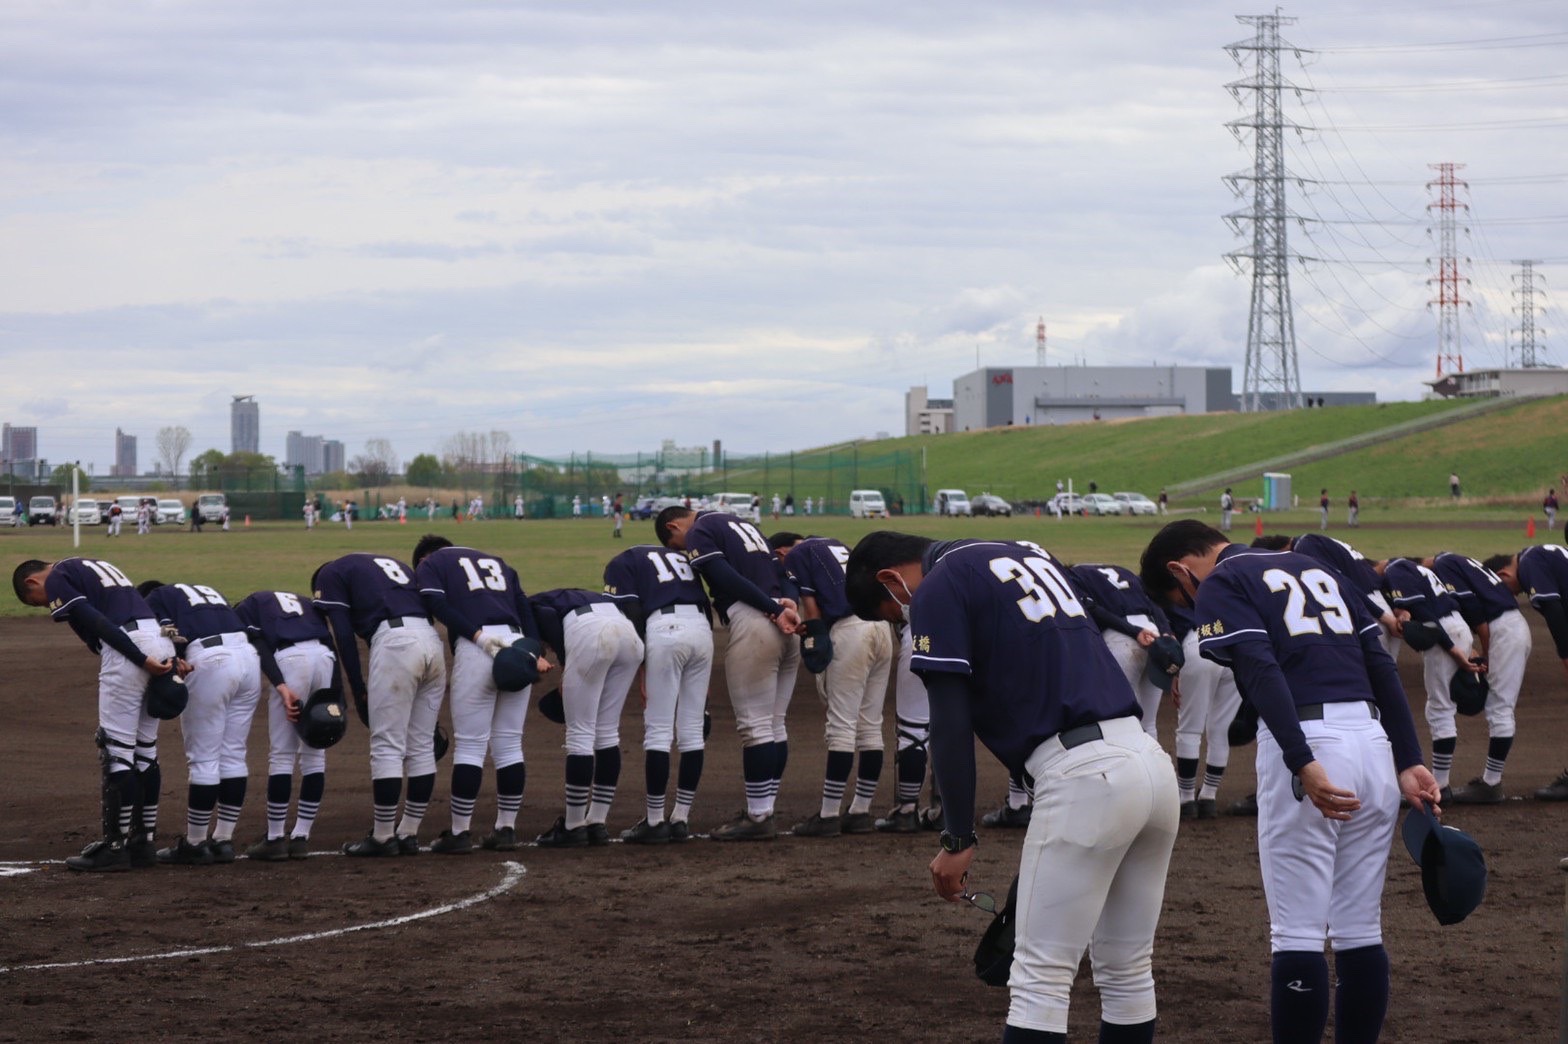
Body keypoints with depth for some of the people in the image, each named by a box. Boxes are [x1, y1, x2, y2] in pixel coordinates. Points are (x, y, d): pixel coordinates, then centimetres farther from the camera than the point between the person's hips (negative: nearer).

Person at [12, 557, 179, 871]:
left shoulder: (56, 580, 2)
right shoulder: (91, 566, 29)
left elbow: (98, 623, -11)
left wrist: (142, 660, -14)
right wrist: (170, 659, 12)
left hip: (128, 648, -9)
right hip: (161, 641, 9)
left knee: (116, 750, -3)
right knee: (144, 749, 15)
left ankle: (114, 847, 0)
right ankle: (144, 842, 20)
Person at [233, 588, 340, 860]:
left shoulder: (244, 607, 23)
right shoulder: (305, 602, 36)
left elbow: (259, 645, 2)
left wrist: (281, 687, -9)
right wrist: (335, 695, 10)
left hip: (290, 659, -4)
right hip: (326, 658, 5)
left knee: (282, 754, 3)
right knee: (314, 754, 13)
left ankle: (275, 839, 6)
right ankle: (301, 837, 16)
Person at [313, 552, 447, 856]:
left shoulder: (330, 574, 16)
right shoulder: (393, 564, 35)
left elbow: (344, 635, 4)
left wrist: (359, 692, 7)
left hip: (395, 642, -7)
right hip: (432, 640, 7)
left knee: (387, 748, -1)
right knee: (421, 747, 12)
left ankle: (383, 837, 2)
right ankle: (409, 833, 18)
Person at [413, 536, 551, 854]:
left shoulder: (429, 565, 17)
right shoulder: (495, 561, 31)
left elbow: (436, 603, -4)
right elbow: (523, 606, 17)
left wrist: (478, 636, -11)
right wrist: (535, 653, 5)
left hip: (476, 648, -5)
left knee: (469, 744, -1)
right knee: (509, 743, 11)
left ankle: (460, 833, 0)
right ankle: (506, 829, 14)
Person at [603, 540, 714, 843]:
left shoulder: (621, 564, 13)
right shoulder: (679, 556, 30)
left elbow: (631, 617, -2)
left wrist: (642, 671, -1)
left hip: (665, 629, -6)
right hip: (702, 629, 6)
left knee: (658, 729, -1)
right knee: (692, 729, 9)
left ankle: (655, 821, 1)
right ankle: (680, 819, 14)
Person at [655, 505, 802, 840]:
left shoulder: (699, 533, 1)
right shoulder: (742, 524, 27)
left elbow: (727, 578, -13)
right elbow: (780, 571, 16)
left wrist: (772, 608, -14)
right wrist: (787, 606, -1)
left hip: (753, 623, -9)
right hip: (787, 629, 9)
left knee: (755, 725, -5)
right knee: (774, 725, 12)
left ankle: (759, 817, -4)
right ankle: (762, 810, 17)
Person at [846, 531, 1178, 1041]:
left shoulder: (937, 590, 0)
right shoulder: (1030, 555, 24)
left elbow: (951, 728, -6)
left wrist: (959, 839, -2)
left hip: (1084, 774, -8)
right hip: (1152, 759, 8)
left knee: (1040, 980, -5)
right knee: (1128, 974, 15)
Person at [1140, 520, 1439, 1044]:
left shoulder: (1220, 585, 3)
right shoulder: (1313, 567, 24)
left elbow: (1262, 671, -15)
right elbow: (1381, 665, 16)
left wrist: (1303, 765, -24)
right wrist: (1409, 761, 11)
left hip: (1308, 745, -7)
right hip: (1374, 741, 7)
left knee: (1298, 935, -4)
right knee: (1360, 932, 12)